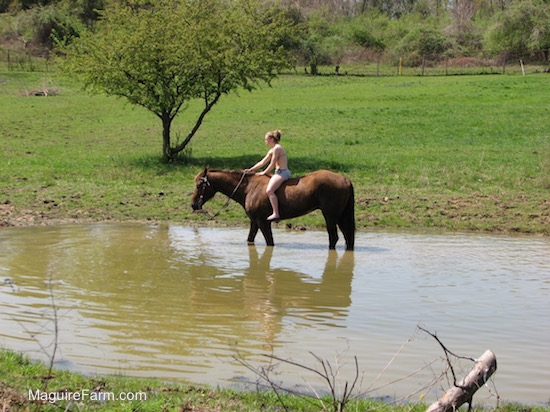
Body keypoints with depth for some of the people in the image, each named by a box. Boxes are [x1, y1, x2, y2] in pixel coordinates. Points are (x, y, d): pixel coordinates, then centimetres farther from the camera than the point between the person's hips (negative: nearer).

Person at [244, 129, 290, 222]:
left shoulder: (277, 148, -10)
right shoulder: (272, 150, 20)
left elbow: (272, 165, -13)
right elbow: (262, 163, 21)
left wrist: (263, 173, -4)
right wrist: (251, 170, 16)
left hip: (282, 172, -11)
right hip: (280, 173, 11)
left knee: (269, 190, -27)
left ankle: (276, 214, -36)